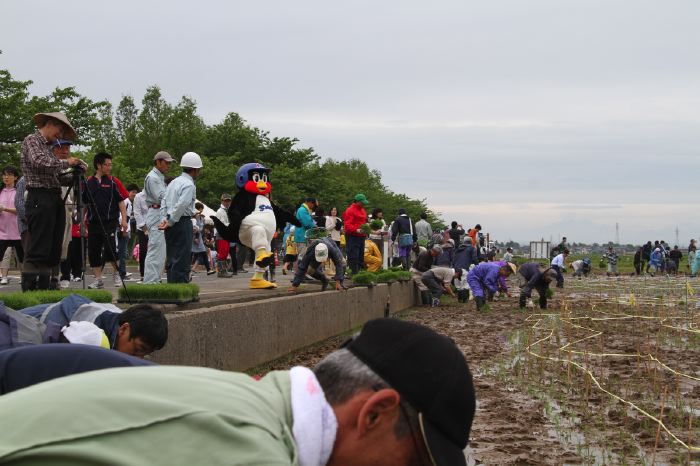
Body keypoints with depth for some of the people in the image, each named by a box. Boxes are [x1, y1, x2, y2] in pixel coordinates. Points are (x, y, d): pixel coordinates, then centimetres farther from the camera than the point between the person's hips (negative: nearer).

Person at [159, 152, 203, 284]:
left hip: (171, 225, 9)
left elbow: (164, 202, 12)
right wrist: (170, 222, -12)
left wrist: (167, 218, 3)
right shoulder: (189, 185, -12)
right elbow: (181, 205, -20)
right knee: (182, 261, -7)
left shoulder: (174, 182, 16)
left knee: (172, 260, 12)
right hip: (183, 222, -9)